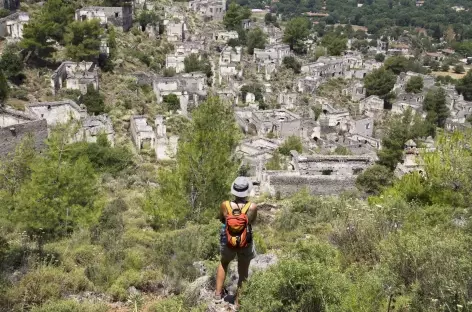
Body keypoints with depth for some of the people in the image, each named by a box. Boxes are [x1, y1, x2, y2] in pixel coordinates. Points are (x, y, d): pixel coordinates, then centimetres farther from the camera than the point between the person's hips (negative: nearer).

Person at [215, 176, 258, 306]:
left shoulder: (225, 205, -20)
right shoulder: (252, 207, -22)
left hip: (228, 242, 1)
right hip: (245, 244, -1)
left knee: (224, 262, 34)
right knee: (243, 273, 22)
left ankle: (218, 293, 39)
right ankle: (238, 301, 36)